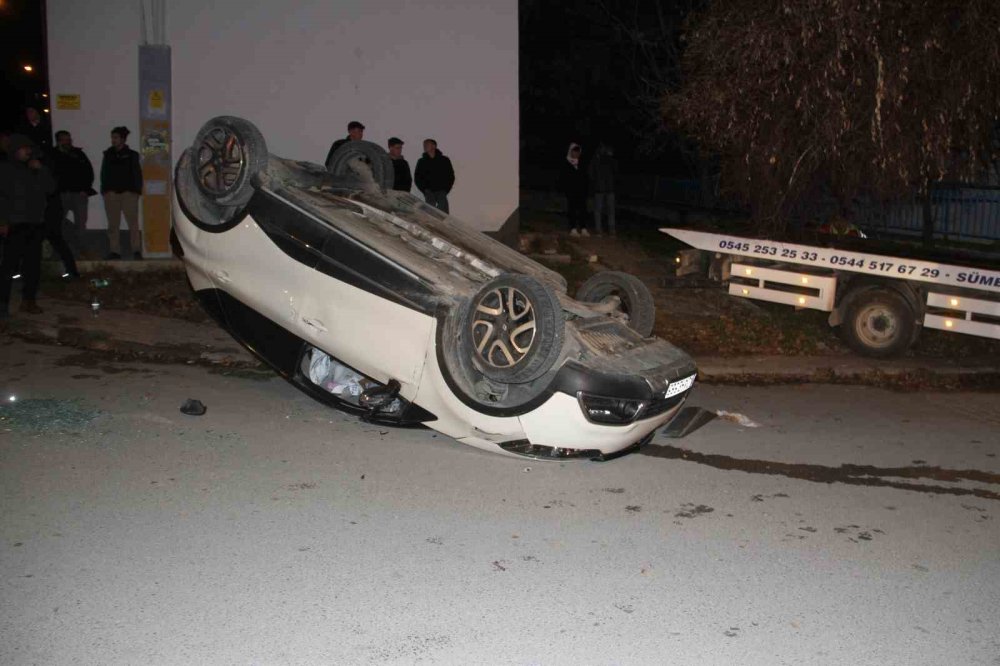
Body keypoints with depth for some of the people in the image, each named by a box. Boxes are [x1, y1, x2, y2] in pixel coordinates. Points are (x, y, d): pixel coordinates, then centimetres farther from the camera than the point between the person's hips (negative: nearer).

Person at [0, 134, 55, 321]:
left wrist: (41, 170, -3)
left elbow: (51, 188, 9)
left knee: (33, 264, 7)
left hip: (36, 223, 6)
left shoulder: (34, 170, 17)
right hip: (16, 225, -6)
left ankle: (28, 300, 17)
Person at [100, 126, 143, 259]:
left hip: (128, 192, -3)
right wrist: (105, 190, 4)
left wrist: (136, 191, -4)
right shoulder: (108, 155, 14)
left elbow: (137, 174, 6)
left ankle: (136, 250, -4)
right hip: (111, 192, 3)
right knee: (113, 224, 2)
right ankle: (114, 251, 5)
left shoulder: (131, 155, 7)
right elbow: (104, 174, 15)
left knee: (133, 223, -7)